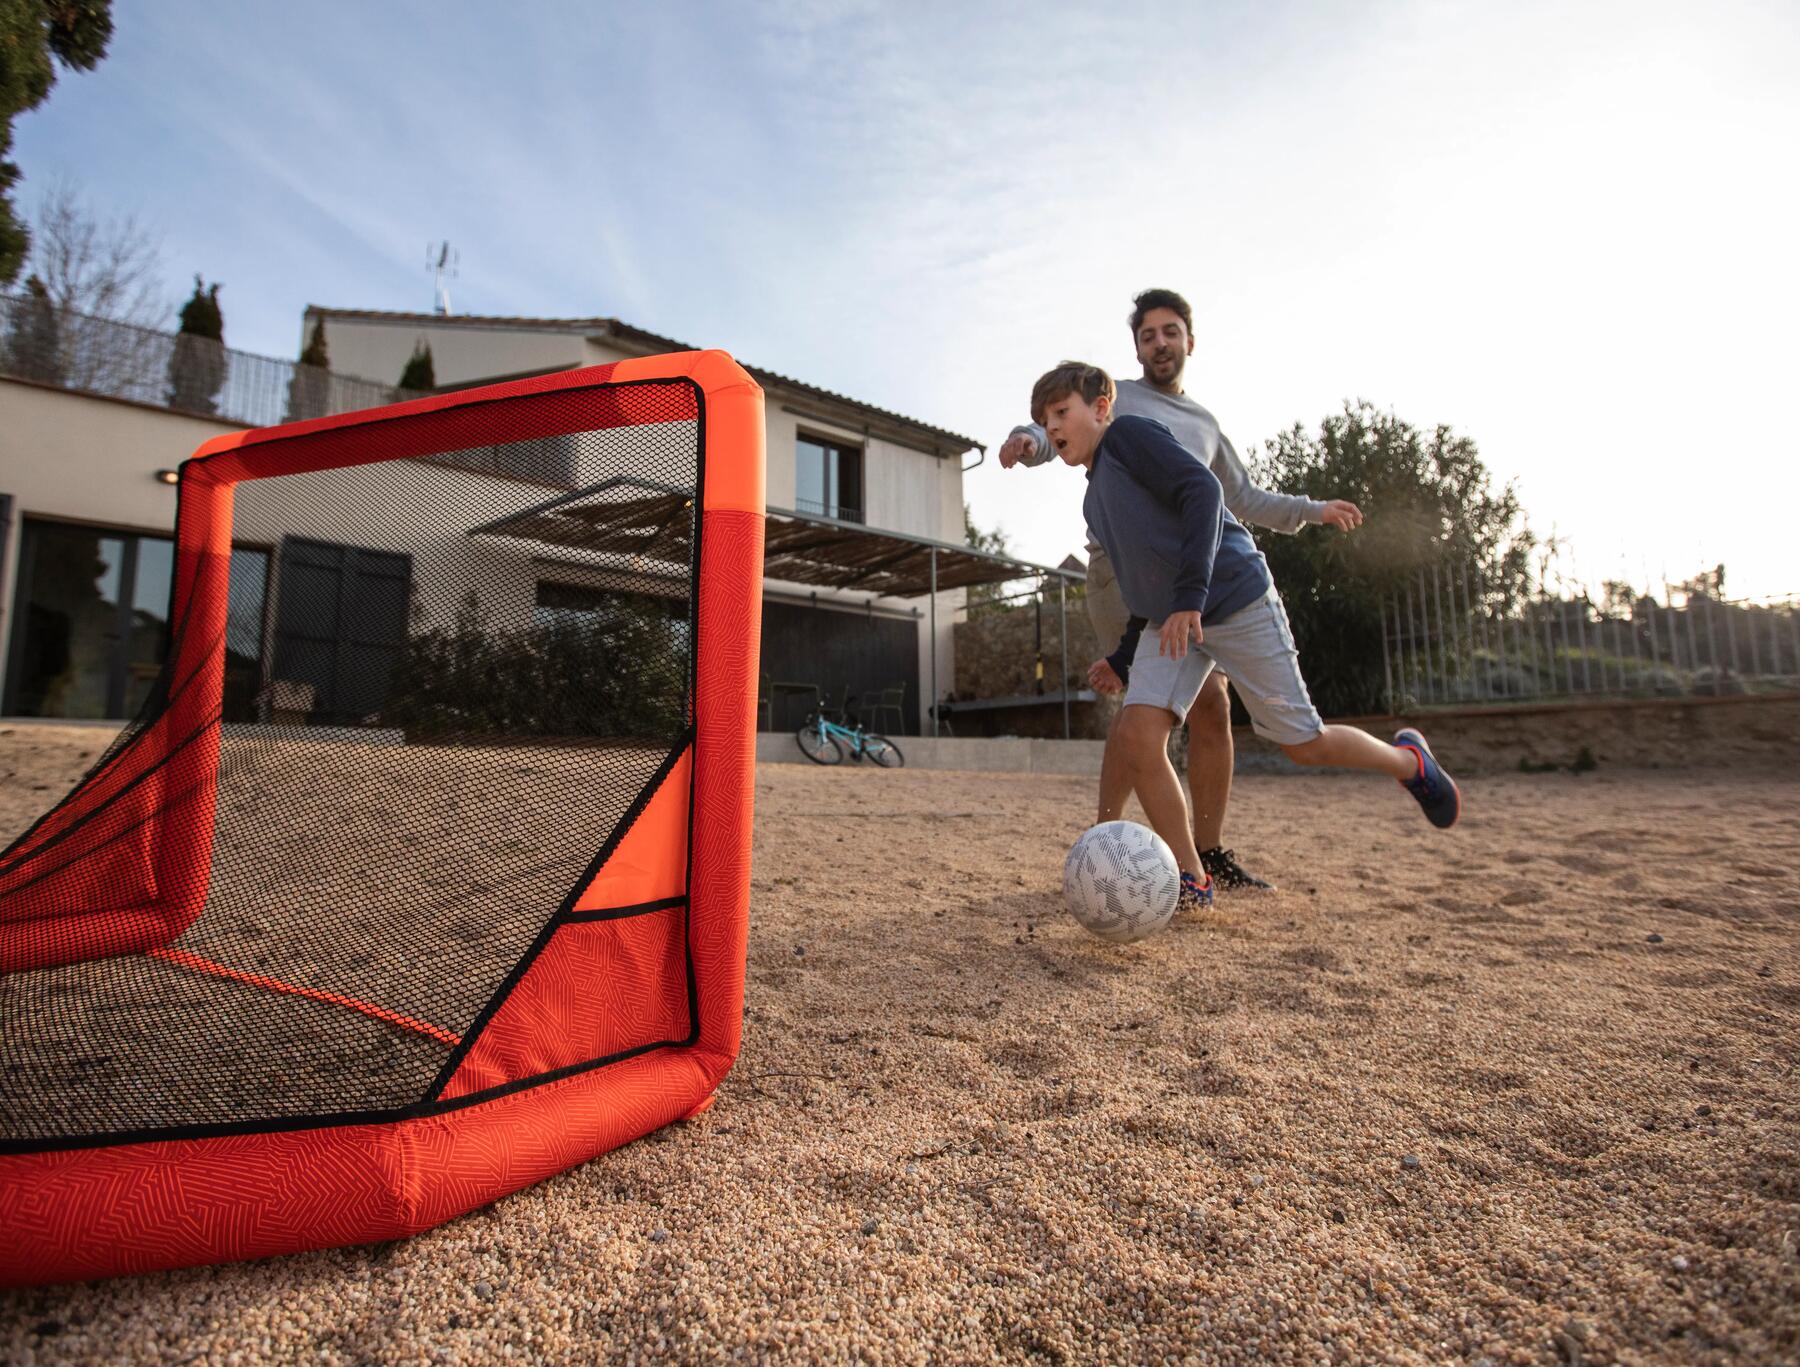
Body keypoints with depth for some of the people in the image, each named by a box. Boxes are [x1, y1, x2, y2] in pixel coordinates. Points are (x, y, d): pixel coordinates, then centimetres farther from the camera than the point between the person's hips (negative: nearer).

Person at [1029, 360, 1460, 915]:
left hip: (1235, 601, -7)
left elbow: (1202, 489, -19)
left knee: (1302, 743, 1)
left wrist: (1191, 593, -28)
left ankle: (1409, 760, 33)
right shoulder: (1094, 502, 19)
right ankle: (1191, 881, -1)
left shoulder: (1129, 434, -5)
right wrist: (1123, 659, 18)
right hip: (1169, 622, 7)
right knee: (1137, 733, -13)